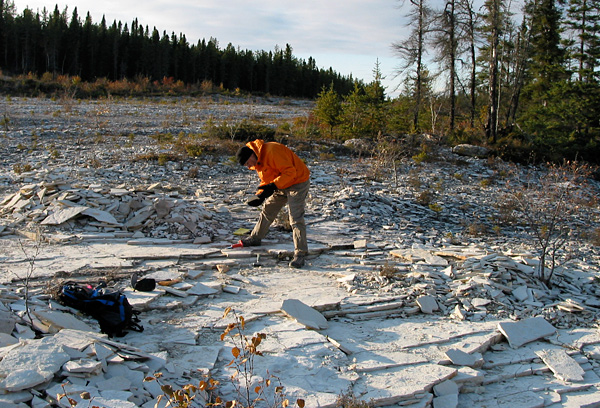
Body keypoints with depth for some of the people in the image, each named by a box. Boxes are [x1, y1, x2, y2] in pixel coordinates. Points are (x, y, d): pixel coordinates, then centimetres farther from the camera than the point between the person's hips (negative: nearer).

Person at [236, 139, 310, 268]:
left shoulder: (272, 151, -27)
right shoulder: (258, 162, 5)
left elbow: (290, 171, -30)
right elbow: (266, 180, 13)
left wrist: (273, 186, -35)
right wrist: (260, 195, -4)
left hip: (297, 183, -10)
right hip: (281, 186, 10)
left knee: (296, 219, -13)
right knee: (267, 210, 17)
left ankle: (300, 254, -8)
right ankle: (255, 238, 35)